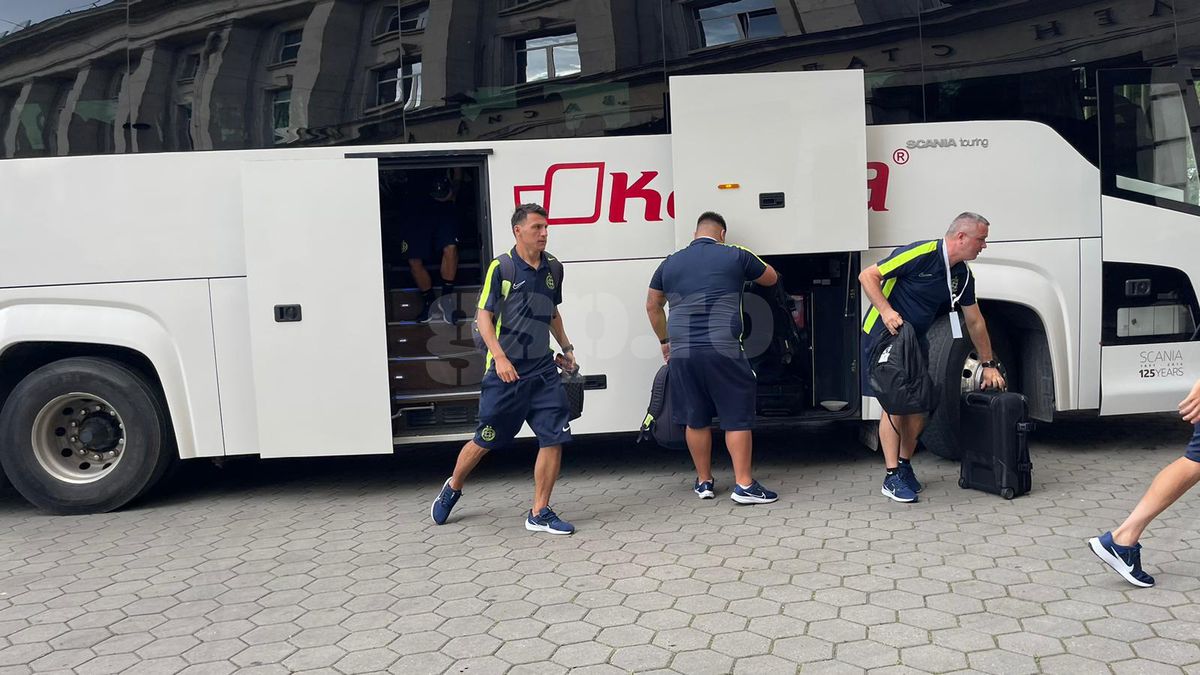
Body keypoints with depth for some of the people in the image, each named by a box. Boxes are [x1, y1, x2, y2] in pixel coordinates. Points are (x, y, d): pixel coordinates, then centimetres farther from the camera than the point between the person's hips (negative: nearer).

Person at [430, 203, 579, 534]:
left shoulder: (552, 267, 9)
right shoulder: (501, 267, -8)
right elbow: (484, 316, -10)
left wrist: (566, 348, 20)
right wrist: (499, 357, -22)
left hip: (543, 370, 5)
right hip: (506, 371, -5)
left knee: (554, 438, -4)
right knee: (486, 440, 7)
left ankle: (539, 513, 9)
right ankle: (453, 488, 35)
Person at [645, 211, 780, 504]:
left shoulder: (670, 263, 13)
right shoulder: (735, 256, 4)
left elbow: (652, 306, 22)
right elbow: (771, 278, 21)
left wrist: (665, 341, 34)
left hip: (682, 353, 3)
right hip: (723, 350, -3)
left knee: (695, 420, 12)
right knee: (737, 418, 5)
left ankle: (704, 482, 22)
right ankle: (744, 485, 5)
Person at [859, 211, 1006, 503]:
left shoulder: (962, 275, 3)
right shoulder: (920, 254, -21)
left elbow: (975, 321, 14)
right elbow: (867, 276, -21)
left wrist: (989, 364, 17)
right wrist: (886, 310, -33)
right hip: (884, 334, -8)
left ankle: (905, 465, 22)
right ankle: (892, 477, -4)